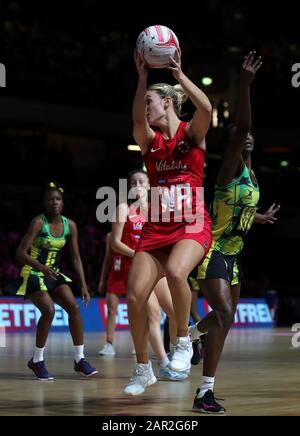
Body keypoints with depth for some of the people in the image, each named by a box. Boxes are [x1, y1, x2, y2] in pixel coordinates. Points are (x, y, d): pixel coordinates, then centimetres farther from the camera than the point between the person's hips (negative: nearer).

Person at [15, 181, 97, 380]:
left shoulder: (70, 225, -1)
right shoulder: (38, 222, -16)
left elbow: (76, 258, 5)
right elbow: (21, 253, -19)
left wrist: (83, 285, -2)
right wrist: (42, 267, -35)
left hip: (54, 274, 5)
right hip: (33, 274, -5)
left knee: (74, 307, -12)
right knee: (49, 310, -24)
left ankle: (80, 359, -2)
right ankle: (37, 361, -9)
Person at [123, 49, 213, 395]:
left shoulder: (192, 132, 2)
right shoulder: (150, 140, 9)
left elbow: (206, 108, -21)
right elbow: (138, 120, -15)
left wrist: (179, 75, -22)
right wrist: (142, 77, -24)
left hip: (192, 226, -4)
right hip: (156, 228, 4)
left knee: (175, 272, -35)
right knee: (135, 295, -7)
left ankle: (183, 342, -12)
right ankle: (142, 369, 11)